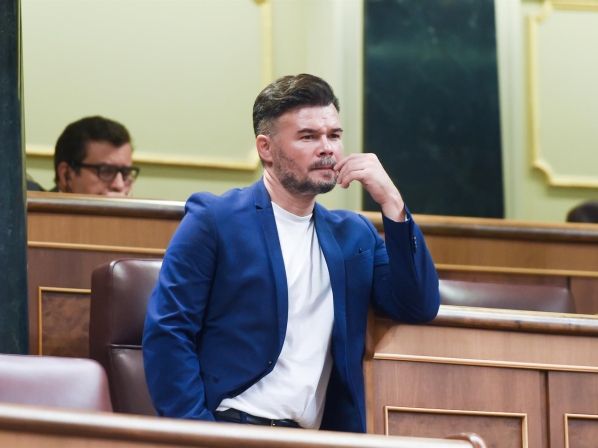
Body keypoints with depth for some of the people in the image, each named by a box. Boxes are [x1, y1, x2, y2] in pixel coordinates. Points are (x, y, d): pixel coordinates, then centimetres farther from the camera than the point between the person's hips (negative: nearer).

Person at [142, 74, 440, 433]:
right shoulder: (213, 220, 1)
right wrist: (198, 433, -14)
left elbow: (421, 309, 7)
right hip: (232, 428, -5)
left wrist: (391, 202, 1)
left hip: (323, 436, 5)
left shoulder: (353, 235, 17)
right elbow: (167, 334, -3)